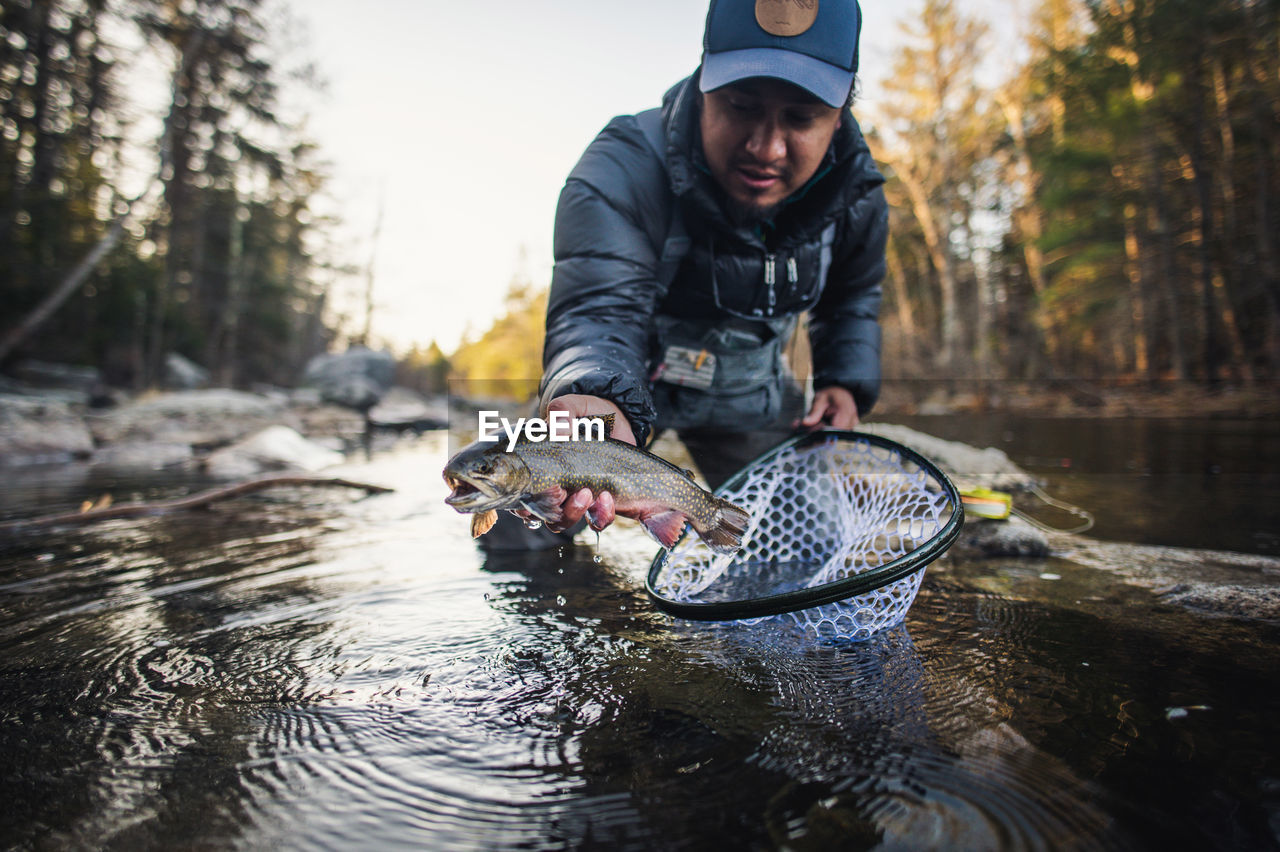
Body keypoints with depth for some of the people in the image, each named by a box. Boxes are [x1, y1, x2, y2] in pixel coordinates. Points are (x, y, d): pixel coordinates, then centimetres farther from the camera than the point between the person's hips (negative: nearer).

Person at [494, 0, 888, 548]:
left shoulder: (856, 193, -15)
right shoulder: (623, 171, -33)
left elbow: (852, 296, 6)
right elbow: (600, 309, -45)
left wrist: (846, 380, -8)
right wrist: (600, 399, -66)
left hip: (748, 395, 4)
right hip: (628, 378, -3)